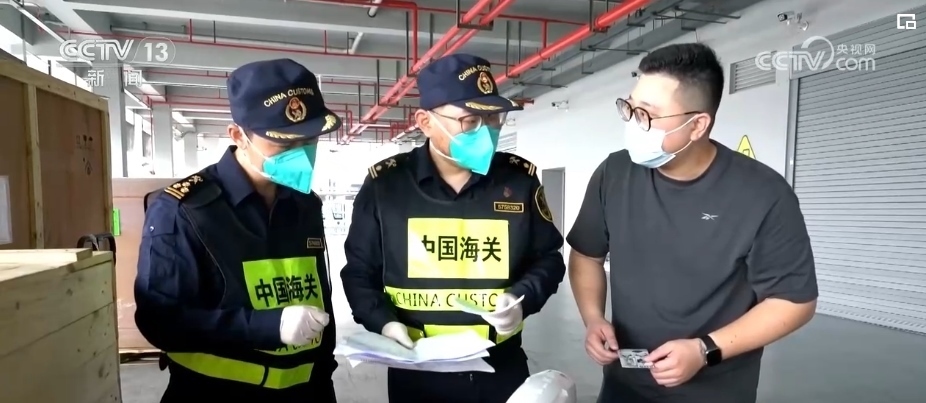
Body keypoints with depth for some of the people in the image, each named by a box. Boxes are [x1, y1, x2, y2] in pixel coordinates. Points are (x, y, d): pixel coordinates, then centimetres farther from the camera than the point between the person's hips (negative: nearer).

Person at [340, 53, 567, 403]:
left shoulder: (520, 178, -4)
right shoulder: (385, 183, -8)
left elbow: (547, 258, 6)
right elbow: (359, 272, 2)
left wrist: (523, 299, -12)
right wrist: (383, 322, -14)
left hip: (503, 369, 2)